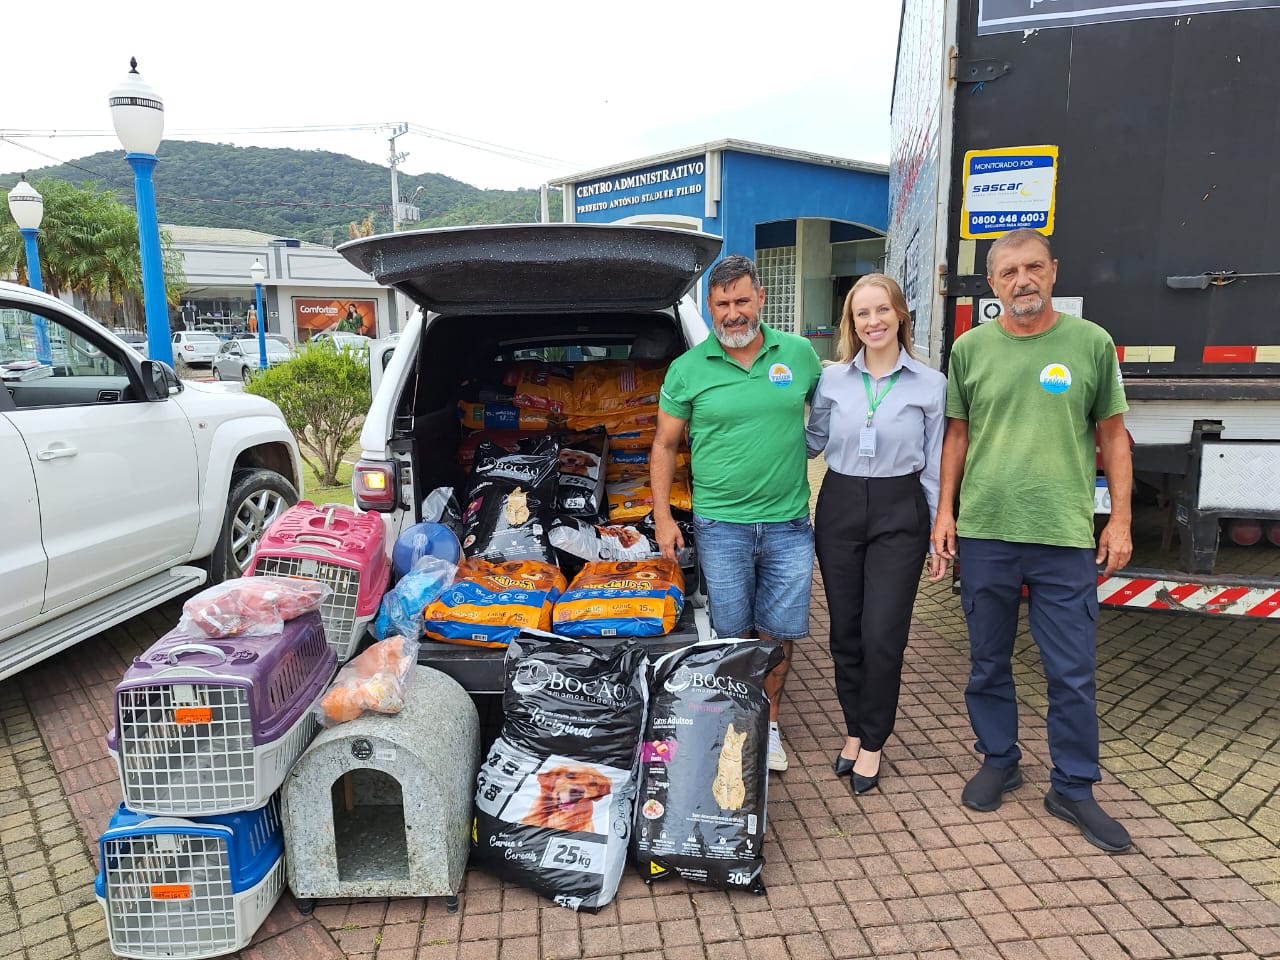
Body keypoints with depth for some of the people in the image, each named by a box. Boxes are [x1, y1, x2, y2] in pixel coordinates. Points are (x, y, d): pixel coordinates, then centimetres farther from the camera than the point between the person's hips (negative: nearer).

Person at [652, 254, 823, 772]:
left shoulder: (799, 353, 3)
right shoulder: (687, 369, -1)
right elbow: (665, 444, 6)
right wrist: (662, 516, 0)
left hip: (789, 523, 2)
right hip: (721, 524, -1)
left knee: (779, 634, 9)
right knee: (733, 635, 8)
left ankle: (768, 725, 29)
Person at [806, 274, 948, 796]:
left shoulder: (930, 384, -1)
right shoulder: (832, 380, 3)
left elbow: (934, 465, 3)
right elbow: (812, 442, 13)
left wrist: (940, 535, 2)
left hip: (899, 513, -2)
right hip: (839, 508, 2)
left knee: (883, 634, -2)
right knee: (846, 631, 10)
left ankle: (872, 742, 17)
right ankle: (855, 729, 29)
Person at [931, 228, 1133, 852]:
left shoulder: (1091, 343, 2)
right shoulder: (970, 348, 5)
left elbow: (1112, 436, 6)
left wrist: (1120, 520, 1)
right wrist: (945, 511, 4)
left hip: (1066, 537, -1)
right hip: (983, 534, 2)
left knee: (1073, 673, 5)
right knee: (988, 662, 13)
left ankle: (1073, 788, 23)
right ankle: (999, 762, 33)